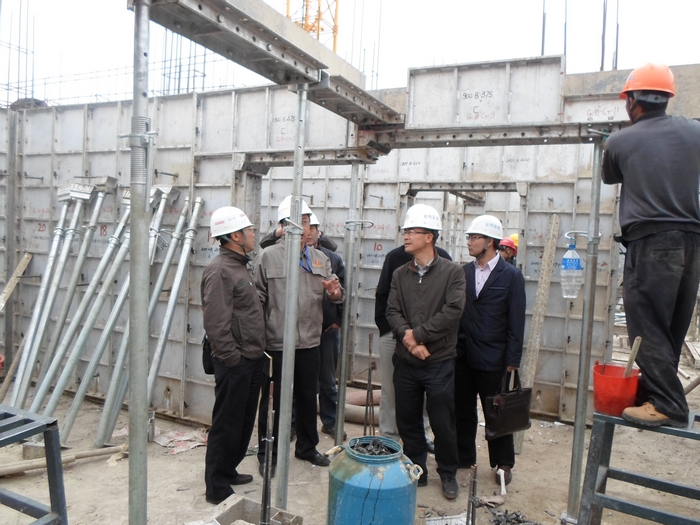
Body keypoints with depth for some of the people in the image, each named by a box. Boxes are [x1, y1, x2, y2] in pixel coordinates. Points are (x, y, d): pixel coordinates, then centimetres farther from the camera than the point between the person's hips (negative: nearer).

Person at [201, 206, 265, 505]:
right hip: (234, 363, -10)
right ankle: (217, 488, 17)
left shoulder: (239, 267, 14)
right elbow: (215, 323, -24)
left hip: (251, 360, 10)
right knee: (227, 425, 3)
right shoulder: (220, 271, -17)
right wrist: (232, 358, -19)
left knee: (244, 423, 20)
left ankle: (228, 472, 36)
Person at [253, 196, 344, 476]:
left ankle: (307, 447, 37)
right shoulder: (267, 257, -6)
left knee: (308, 398, 18)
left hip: (310, 343, 5)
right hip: (276, 343, -4)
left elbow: (333, 295, 11)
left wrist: (336, 293, -13)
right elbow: (257, 300, -8)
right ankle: (267, 453, 27)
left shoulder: (321, 259, 8)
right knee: (273, 401, 8)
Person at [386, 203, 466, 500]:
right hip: (405, 361, 4)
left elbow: (452, 311, -16)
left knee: (443, 424, 7)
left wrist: (418, 334, -17)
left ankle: (448, 474, 30)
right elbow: (392, 312, -2)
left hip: (439, 362, -3)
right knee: (408, 421, 13)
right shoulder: (400, 274, 7)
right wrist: (408, 338, -19)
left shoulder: (452, 272, -6)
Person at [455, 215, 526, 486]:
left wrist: (512, 360, -8)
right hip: (462, 355, 4)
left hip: (492, 359, -4)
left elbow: (516, 321, -6)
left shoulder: (511, 275, -6)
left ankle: (503, 463, 28)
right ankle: (463, 457, 31)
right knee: (462, 410, 14)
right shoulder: (464, 271, 5)